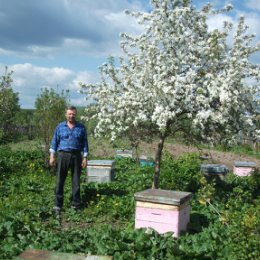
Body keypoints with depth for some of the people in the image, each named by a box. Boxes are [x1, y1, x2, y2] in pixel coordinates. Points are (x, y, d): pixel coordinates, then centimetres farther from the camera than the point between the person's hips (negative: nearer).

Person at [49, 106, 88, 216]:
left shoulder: (81, 127, 6)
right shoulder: (60, 127, 6)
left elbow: (85, 143, 7)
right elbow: (55, 141, 6)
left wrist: (85, 158, 1)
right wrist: (52, 156, -2)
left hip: (76, 156, 1)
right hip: (63, 155, 0)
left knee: (76, 182, 6)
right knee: (59, 181, -2)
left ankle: (76, 205, 16)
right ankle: (58, 205, 4)